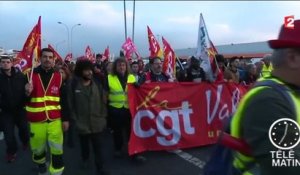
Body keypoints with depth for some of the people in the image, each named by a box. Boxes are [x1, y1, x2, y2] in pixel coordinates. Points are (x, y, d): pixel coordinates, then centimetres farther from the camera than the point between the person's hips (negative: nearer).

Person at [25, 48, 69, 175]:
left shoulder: (58, 76, -1)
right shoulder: (31, 75, -3)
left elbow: (64, 100, 3)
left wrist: (65, 119, 1)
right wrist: (27, 93, -22)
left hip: (55, 120, 0)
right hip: (36, 121, 1)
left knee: (57, 151, 3)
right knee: (38, 150, 18)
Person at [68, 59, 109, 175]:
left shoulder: (97, 83, -1)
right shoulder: (74, 84, -6)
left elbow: (103, 101, 2)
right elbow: (71, 103, -3)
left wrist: (103, 117, 1)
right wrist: (75, 119, -5)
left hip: (97, 122, 0)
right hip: (82, 123, 0)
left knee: (98, 147, 3)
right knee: (84, 145, 22)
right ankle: (85, 159, 49)